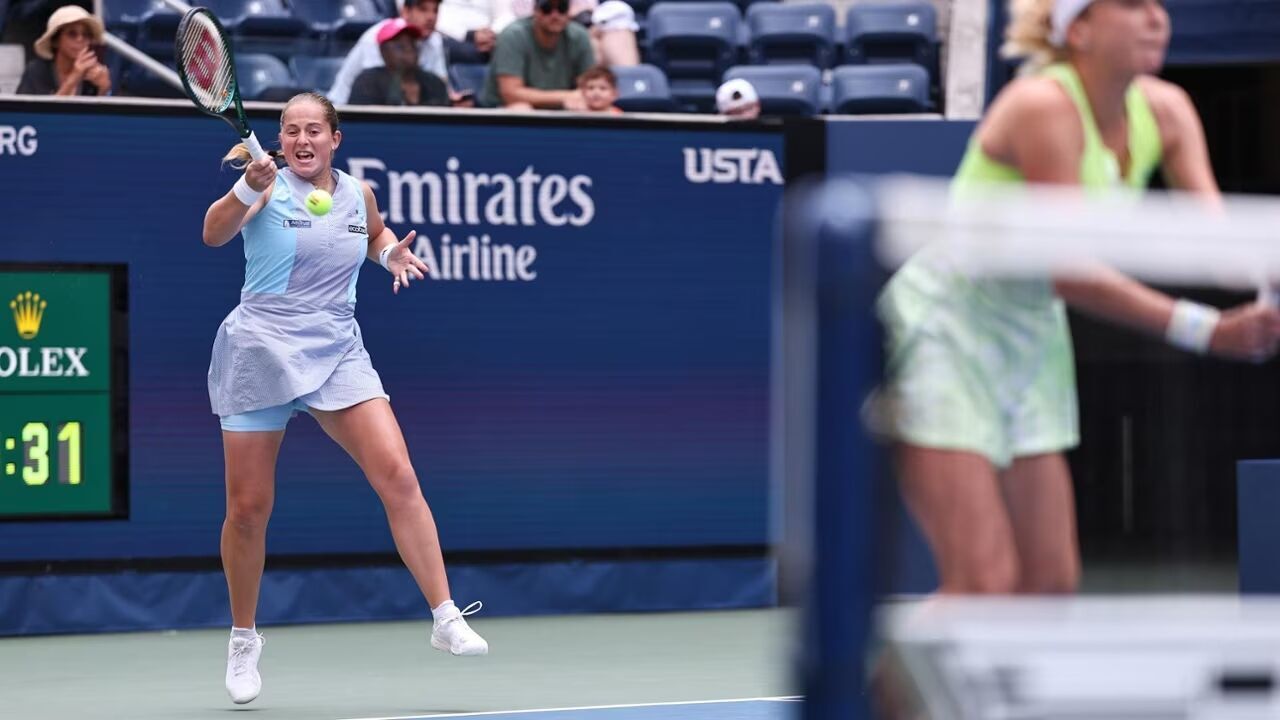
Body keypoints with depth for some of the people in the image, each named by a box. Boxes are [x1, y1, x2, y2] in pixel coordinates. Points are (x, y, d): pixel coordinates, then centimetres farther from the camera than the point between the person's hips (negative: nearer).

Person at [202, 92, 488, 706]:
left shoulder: (358, 195, 7)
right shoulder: (267, 186, -7)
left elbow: (376, 235, 30)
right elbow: (214, 234, -25)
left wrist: (392, 253, 6)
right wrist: (248, 189, -44)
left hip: (337, 354, 3)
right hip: (262, 352, -3)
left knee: (397, 476, -13)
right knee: (248, 507, 2)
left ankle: (445, 617, -9)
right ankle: (243, 639, 22)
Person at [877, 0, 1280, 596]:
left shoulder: (1165, 110, -3)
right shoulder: (1043, 106, -24)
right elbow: (1070, 273, -29)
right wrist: (1207, 330, -35)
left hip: (1032, 334, 8)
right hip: (946, 327, -8)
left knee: (1051, 581, 2)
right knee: (985, 584, -16)